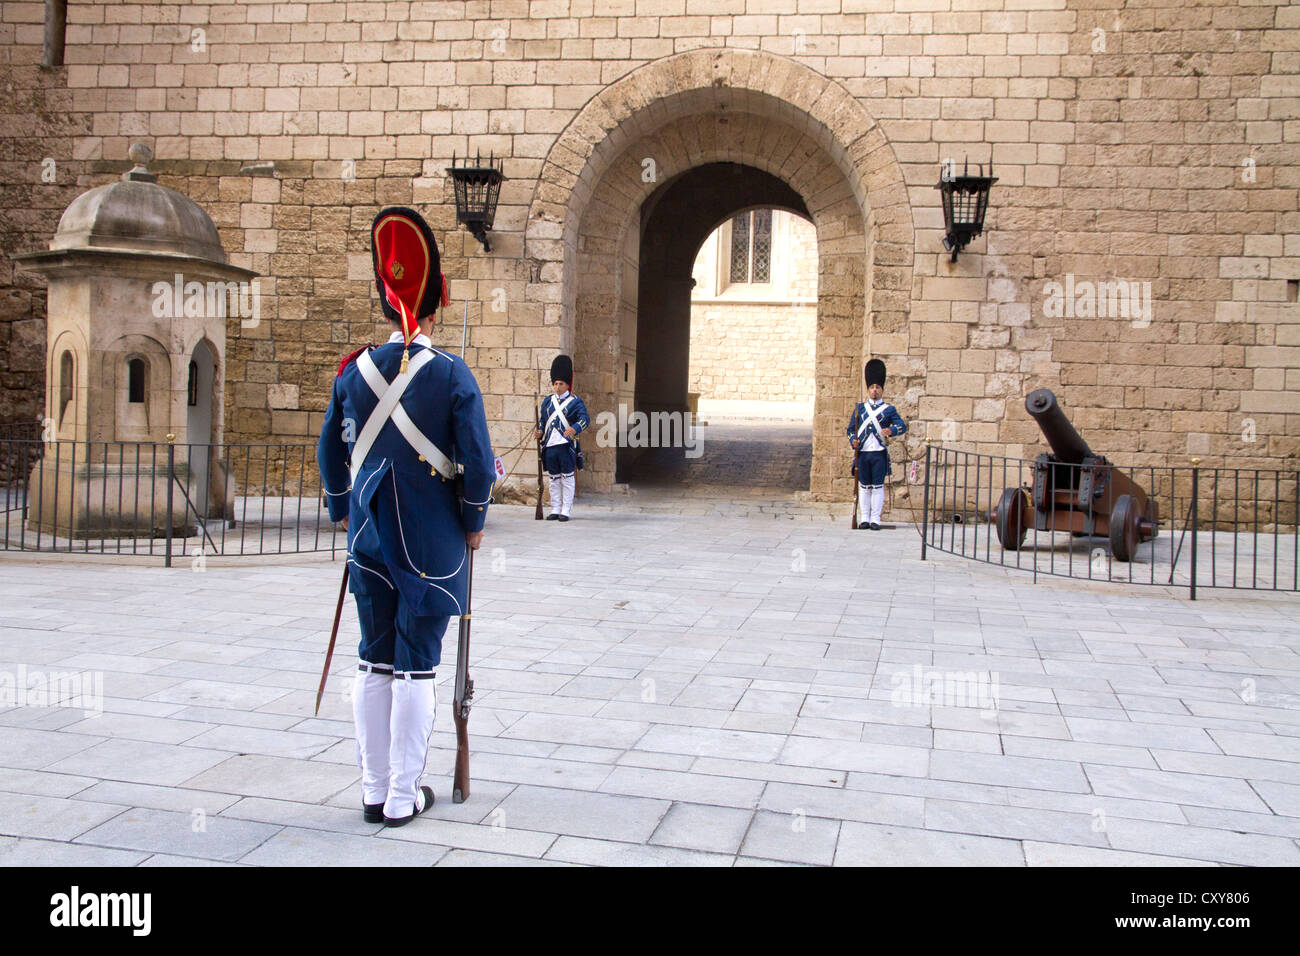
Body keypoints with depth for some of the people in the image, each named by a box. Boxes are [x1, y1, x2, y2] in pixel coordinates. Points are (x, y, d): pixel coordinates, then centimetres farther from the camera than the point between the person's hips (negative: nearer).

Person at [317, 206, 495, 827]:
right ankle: (403, 797, 13)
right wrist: (473, 524, 3)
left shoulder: (354, 370, 0)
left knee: (374, 660, 13)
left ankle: (374, 791, 22)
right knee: (416, 665, 5)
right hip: (432, 540, -3)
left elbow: (330, 452, 9)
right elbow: (477, 462, -12)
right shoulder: (451, 374, -11)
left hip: (370, 534, 4)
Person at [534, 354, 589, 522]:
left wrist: (574, 428, -33)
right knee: (554, 479, 9)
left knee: (567, 478, 0)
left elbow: (584, 418, -14)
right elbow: (543, 419, 22)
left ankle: (565, 511, 4)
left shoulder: (575, 401, -1)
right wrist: (540, 430, 2)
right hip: (550, 445, 4)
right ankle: (555, 510, 15)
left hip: (567, 445, -4)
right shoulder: (548, 401, 13)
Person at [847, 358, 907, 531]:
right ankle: (864, 519, 12)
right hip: (862, 453, 2)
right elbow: (851, 428, 11)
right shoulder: (860, 408, 10)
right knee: (864, 487, 6)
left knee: (878, 487, 0)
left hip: (879, 454, -2)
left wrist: (891, 430, -30)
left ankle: (875, 520, 5)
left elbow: (902, 425, -9)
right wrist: (853, 440, -9)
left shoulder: (889, 409, 3)